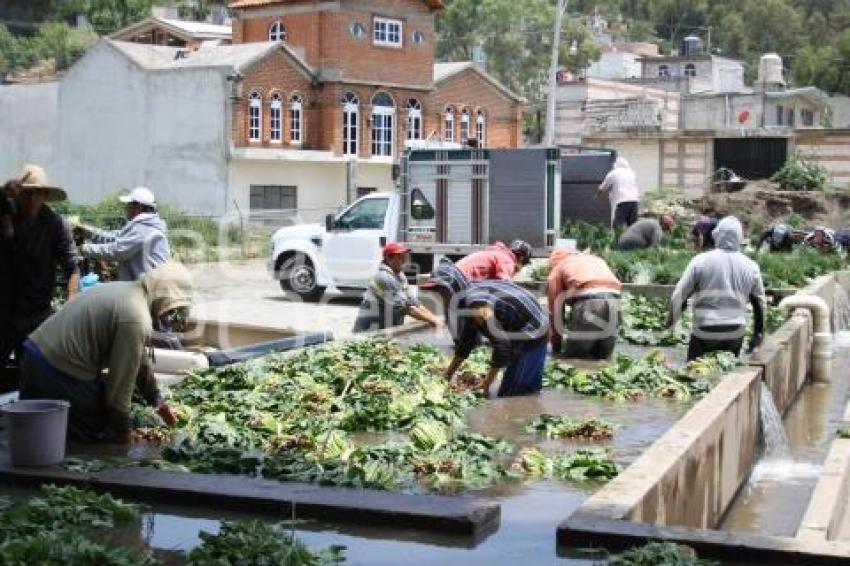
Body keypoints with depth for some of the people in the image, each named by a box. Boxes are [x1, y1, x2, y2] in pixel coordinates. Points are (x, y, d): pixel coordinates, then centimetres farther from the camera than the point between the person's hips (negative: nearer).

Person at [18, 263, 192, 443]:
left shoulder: (125, 289, 9)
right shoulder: (136, 321, -22)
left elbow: (139, 359, 21)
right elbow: (121, 382, -16)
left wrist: (156, 400, 29)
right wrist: (123, 432, -3)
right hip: (60, 372, -10)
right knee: (100, 434, 3)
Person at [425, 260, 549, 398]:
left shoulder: (476, 301, -26)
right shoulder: (466, 300, 3)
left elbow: (502, 344, -25)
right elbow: (466, 340, 16)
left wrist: (486, 386, -19)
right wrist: (449, 373, 21)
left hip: (531, 336, -10)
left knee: (508, 397, -8)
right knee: (530, 393, 21)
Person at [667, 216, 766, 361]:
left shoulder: (701, 261, -5)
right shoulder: (750, 266, 4)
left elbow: (679, 295, -4)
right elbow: (760, 303, 12)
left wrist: (670, 323, 9)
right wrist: (757, 337, 21)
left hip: (704, 334, -3)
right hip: (735, 335, 3)